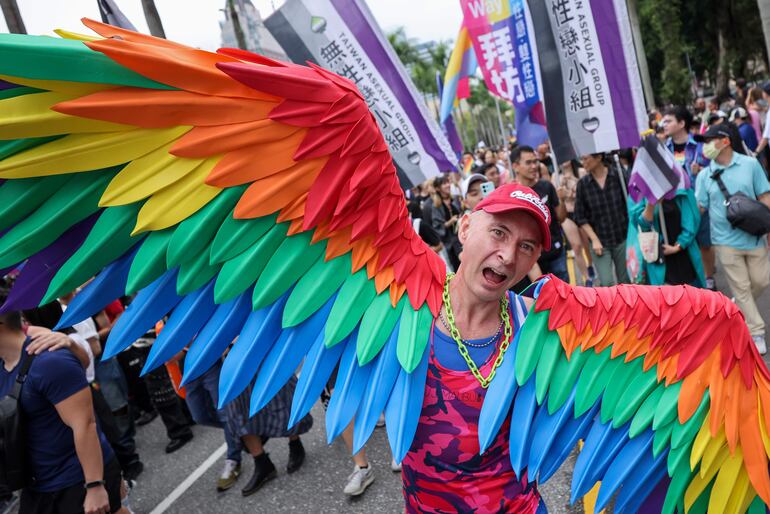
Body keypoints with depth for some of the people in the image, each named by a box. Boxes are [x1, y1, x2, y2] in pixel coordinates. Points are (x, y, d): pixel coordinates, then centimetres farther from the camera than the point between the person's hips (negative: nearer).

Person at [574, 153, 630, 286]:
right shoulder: (582, 184, -4)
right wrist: (594, 239, -7)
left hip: (622, 238, 0)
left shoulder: (619, 176, -6)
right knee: (607, 283, -6)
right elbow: (580, 217, -1)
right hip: (600, 242, 0)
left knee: (625, 281, 10)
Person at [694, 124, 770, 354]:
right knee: (741, 288, 5)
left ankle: (739, 307, 39)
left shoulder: (750, 164, -2)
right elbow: (698, 208, -1)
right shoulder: (704, 175, -1)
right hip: (726, 241, 0)